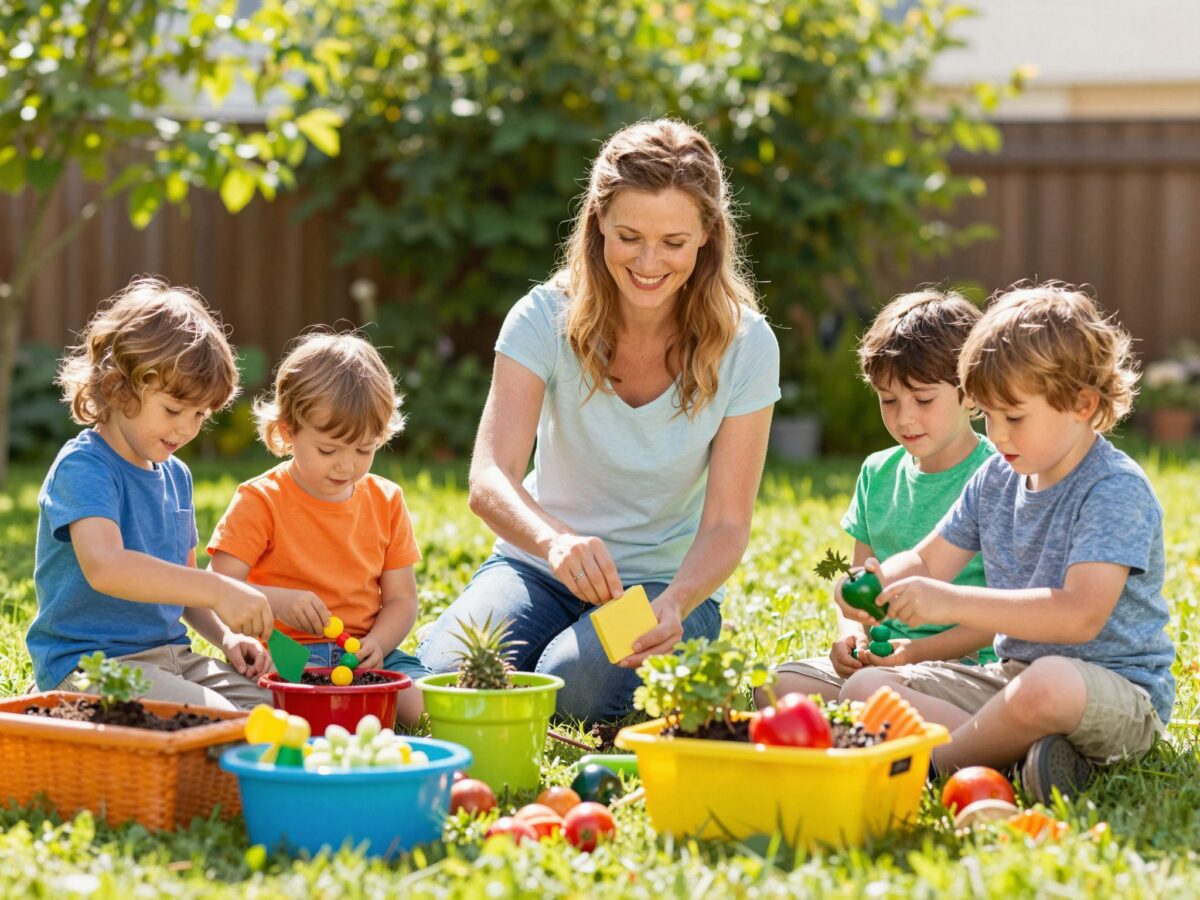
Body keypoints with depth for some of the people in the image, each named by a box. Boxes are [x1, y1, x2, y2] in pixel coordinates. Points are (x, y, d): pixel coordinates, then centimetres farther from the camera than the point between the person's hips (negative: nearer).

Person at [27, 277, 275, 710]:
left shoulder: (176, 476, 16)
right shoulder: (83, 468, -13)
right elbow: (105, 567, -32)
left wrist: (226, 635, 6)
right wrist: (218, 590, -38)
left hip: (170, 657, 8)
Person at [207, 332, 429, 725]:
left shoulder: (386, 501, 11)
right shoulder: (260, 501, -2)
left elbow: (401, 598, 11)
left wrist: (377, 642, -10)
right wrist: (276, 601, -29)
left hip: (362, 652, 4)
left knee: (420, 703, -23)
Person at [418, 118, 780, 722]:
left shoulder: (744, 345, -12)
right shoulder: (549, 317, -13)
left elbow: (726, 525, -12)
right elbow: (489, 480, -23)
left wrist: (676, 603, -34)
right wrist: (556, 541, -46)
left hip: (667, 582, 0)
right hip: (541, 566, 1)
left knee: (577, 683, -31)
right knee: (449, 672, -28)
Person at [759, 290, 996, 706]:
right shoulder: (878, 473, 14)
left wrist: (920, 651, -20)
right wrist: (849, 631, -3)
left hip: (958, 661, -6)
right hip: (879, 657, 6)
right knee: (774, 688, -18)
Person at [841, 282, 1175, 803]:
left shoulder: (1116, 490, -16)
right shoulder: (996, 479, 9)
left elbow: (1082, 614, -29)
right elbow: (928, 561, 16)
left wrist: (953, 603, -32)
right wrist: (878, 581, -9)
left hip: (1118, 689, -8)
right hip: (1010, 675, 8)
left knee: (1048, 684, -43)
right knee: (863, 687, -2)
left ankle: (936, 761, -15)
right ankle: (1021, 746, -21)